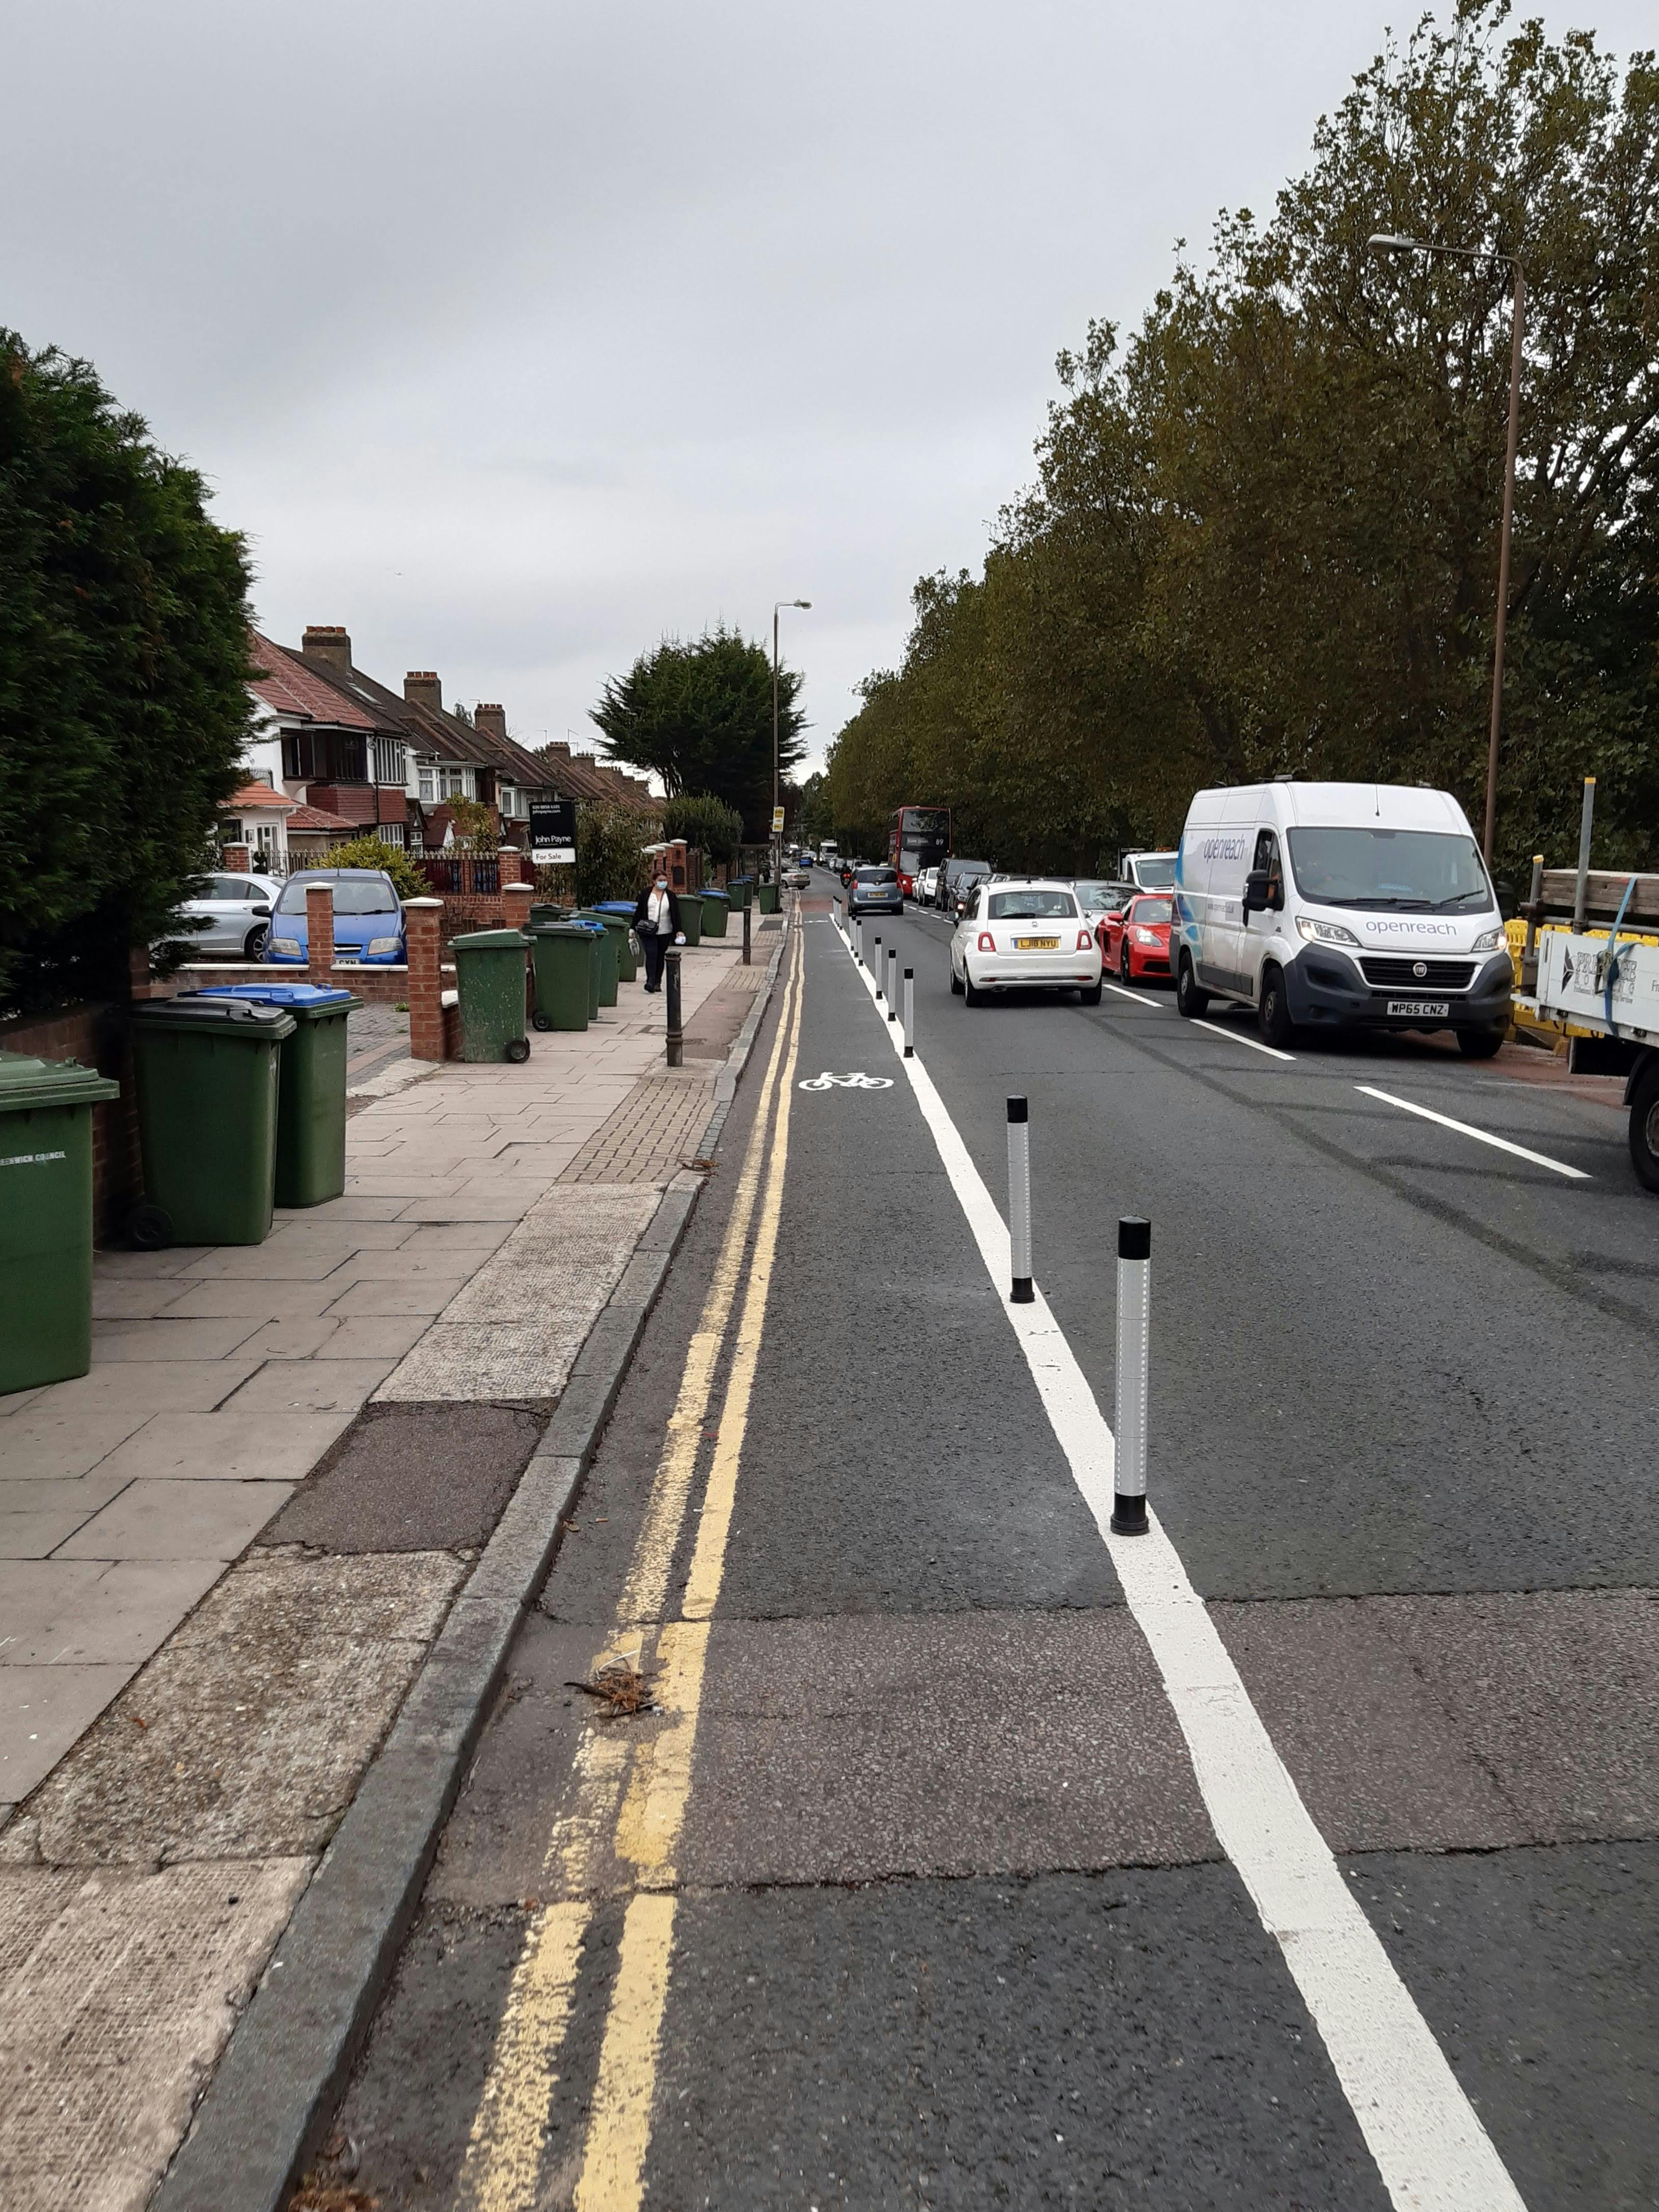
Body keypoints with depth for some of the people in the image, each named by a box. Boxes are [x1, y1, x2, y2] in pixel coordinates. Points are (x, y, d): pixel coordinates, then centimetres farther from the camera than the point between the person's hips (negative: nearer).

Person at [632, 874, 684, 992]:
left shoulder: (671, 896, 6)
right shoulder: (646, 894, 3)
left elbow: (676, 914, 3)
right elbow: (639, 912, 7)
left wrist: (679, 930, -6)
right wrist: (633, 929, 5)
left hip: (665, 932, 2)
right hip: (647, 932, -2)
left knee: (660, 957, 8)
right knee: (651, 954, -16)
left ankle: (657, 982, 16)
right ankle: (650, 981, -21)